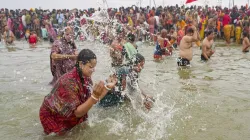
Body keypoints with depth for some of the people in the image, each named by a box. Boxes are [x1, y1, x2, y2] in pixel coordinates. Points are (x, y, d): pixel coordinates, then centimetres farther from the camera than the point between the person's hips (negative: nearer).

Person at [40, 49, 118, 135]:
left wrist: (108, 87, -14)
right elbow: (77, 112, -34)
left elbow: (93, 100, -8)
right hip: (53, 116, -7)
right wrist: (95, 95, -46)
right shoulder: (69, 81, -35)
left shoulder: (86, 77, -11)